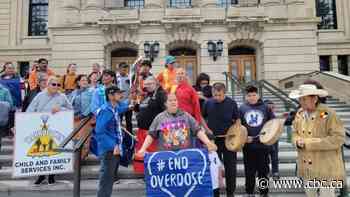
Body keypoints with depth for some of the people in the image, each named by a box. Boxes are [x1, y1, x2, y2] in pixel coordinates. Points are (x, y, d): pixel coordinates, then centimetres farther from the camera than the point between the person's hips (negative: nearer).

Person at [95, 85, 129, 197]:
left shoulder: (115, 108, 9)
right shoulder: (105, 110, -17)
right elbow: (99, 131, -24)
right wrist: (113, 146, -24)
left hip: (115, 150, 9)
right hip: (109, 151, -9)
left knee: (110, 179, 19)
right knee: (106, 180, -2)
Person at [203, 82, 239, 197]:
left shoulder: (232, 103, -6)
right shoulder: (208, 103, -4)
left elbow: (237, 120, 2)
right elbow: (202, 118, 8)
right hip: (213, 140, 1)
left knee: (230, 167, 8)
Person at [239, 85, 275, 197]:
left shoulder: (265, 107, 4)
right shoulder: (242, 108, 3)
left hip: (263, 144, 0)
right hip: (248, 145, 0)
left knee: (263, 171, 9)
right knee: (249, 171, 10)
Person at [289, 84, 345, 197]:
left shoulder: (328, 114, -16)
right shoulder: (300, 113, 4)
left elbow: (338, 138, -21)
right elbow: (295, 133, 12)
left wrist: (308, 143, -24)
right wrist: (298, 141, -12)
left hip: (326, 168, -6)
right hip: (307, 167, 6)